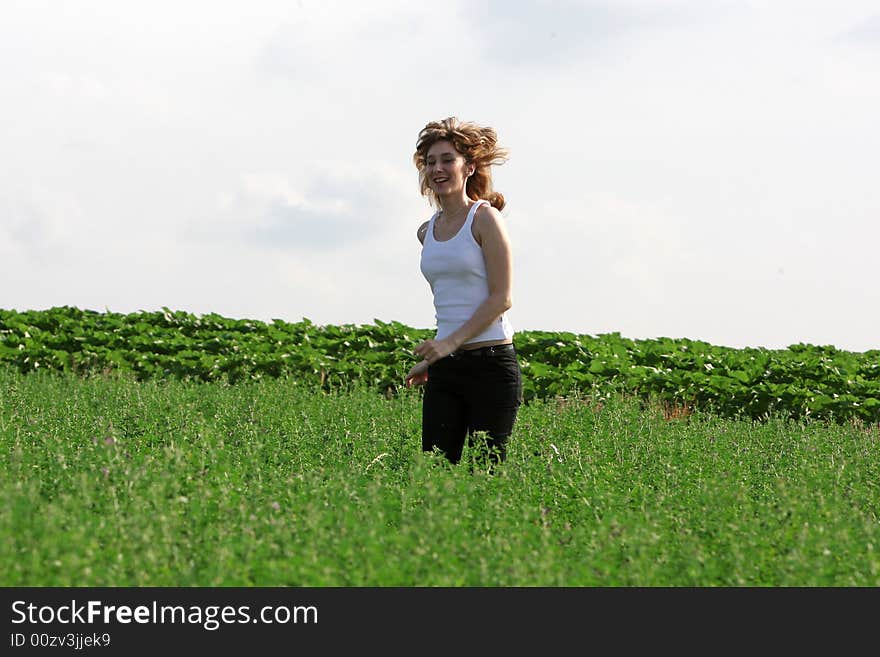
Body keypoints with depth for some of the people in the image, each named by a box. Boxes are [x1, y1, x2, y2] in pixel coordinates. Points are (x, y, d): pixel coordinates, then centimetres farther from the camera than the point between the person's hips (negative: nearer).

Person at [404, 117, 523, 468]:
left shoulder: (485, 218, -5)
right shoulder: (427, 232, 15)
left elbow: (501, 298, -11)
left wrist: (450, 343, -17)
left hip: (491, 363, -6)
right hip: (444, 367, 6)